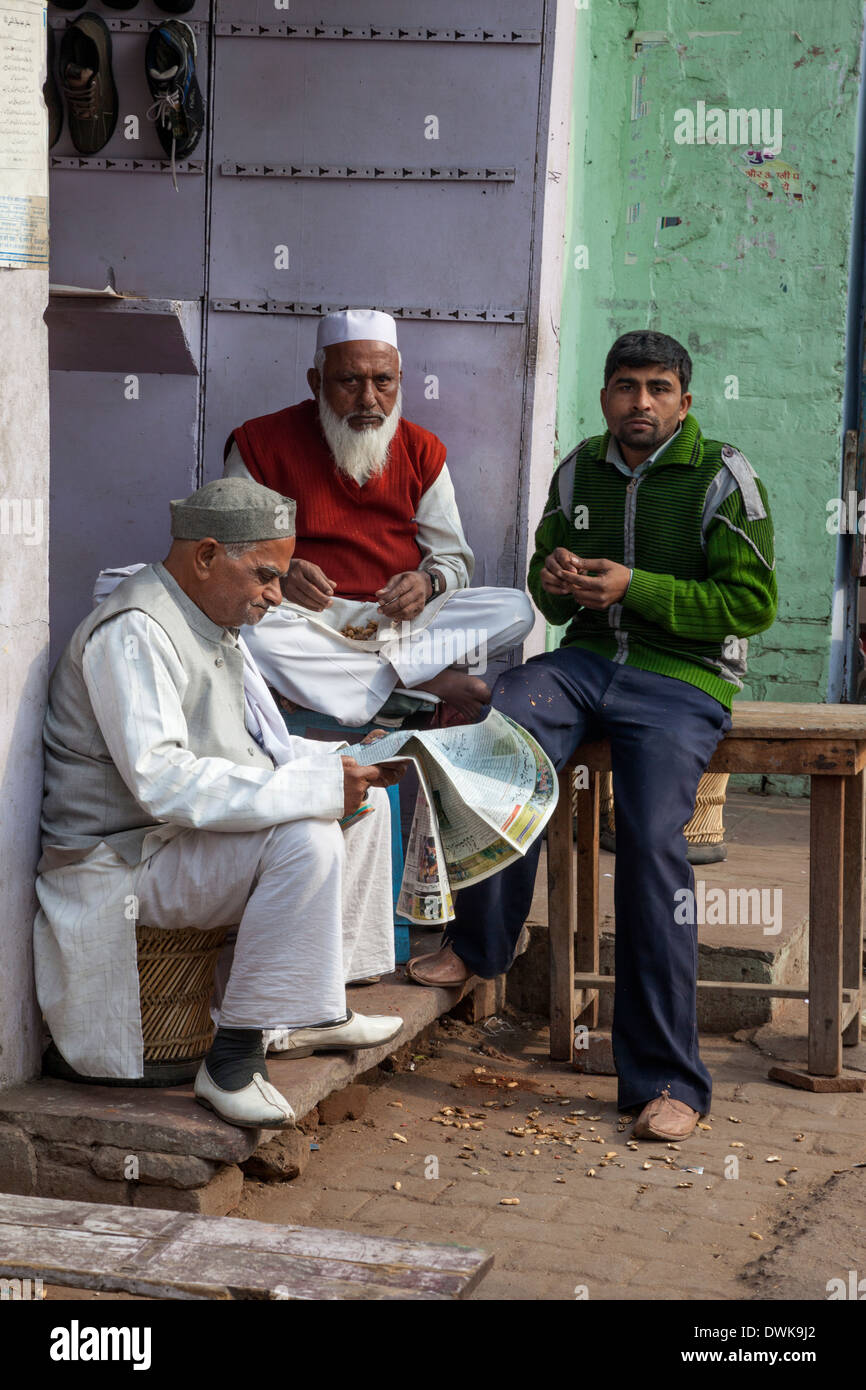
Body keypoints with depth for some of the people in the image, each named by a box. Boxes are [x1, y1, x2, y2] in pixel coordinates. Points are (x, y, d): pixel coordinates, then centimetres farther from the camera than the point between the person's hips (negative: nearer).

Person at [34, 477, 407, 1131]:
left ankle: (318, 1009, 13)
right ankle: (234, 1057, -26)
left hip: (189, 834, 11)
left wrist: (351, 761, 2)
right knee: (306, 838, -30)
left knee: (365, 804, 11)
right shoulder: (133, 632, -21)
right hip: (123, 863, -11)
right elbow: (161, 781, -32)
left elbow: (261, 750, 20)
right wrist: (317, 783, -32)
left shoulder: (215, 623, 13)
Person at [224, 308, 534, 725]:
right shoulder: (260, 444, 1)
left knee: (516, 610, -17)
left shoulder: (422, 450, 12)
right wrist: (277, 575, -22)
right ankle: (427, 681, -26)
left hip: (403, 621, 3)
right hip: (309, 622, -3)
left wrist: (428, 582, -12)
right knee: (249, 634, -38)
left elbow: (454, 559, 13)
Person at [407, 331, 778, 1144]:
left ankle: (667, 1079, -19)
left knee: (650, 839, -26)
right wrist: (554, 582, 1)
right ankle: (478, 945, -12)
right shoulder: (578, 473, 15)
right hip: (589, 657, 4)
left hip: (685, 679, -4)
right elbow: (551, 592, 27)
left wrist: (635, 588, -13)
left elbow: (753, 601, -5)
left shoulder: (722, 477, -1)